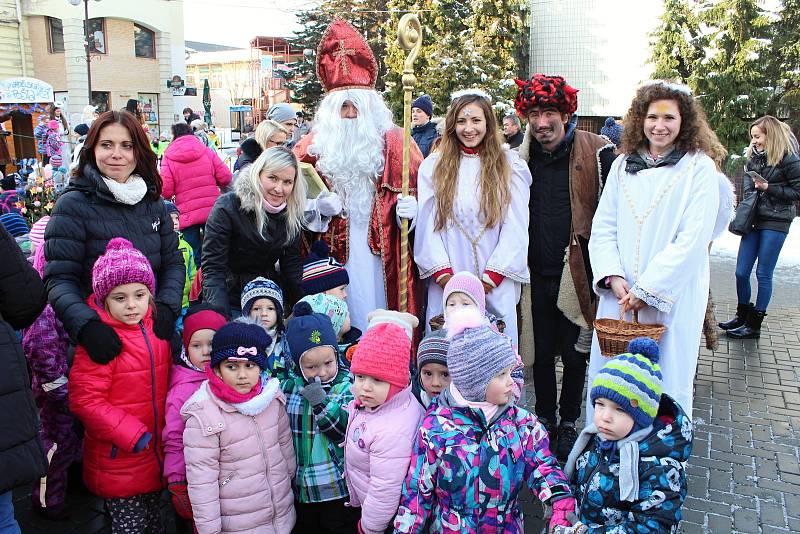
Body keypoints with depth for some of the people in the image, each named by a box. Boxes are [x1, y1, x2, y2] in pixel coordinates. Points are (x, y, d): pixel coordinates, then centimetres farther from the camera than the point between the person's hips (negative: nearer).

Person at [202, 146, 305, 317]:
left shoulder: (292, 213, -4)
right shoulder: (227, 208, -18)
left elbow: (292, 264, 1)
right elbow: (213, 268, -20)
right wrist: (220, 315, -33)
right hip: (230, 300, -4)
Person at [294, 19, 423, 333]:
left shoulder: (394, 143, 4)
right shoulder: (314, 146, 7)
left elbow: (420, 187, 6)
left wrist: (410, 207, -14)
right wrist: (318, 208, -9)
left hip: (382, 251, 0)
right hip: (333, 252, 1)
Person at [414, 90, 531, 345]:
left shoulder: (510, 165, 4)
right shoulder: (433, 166, 7)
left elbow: (516, 226, -1)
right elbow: (427, 223, 2)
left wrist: (491, 278, -8)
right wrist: (443, 274, -8)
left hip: (496, 285, 0)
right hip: (445, 284, 1)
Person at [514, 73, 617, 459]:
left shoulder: (597, 153, -7)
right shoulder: (521, 158, 6)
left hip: (577, 274, -3)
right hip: (538, 273, 3)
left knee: (574, 355, 10)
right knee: (542, 352, 13)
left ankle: (569, 423, 29)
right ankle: (544, 419, 31)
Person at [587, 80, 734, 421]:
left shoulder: (699, 168, -2)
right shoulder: (622, 166, 11)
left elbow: (692, 240, -11)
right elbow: (602, 228, 6)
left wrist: (647, 289, -14)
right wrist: (613, 277, -9)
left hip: (671, 298, -3)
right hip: (618, 296, 4)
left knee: (666, 383, 4)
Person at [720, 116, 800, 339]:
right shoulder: (753, 158, 9)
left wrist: (768, 188, -14)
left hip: (775, 223, -6)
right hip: (754, 221, 6)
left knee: (763, 274, 1)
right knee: (741, 272, 6)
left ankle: (754, 325, 11)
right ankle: (742, 315, 26)